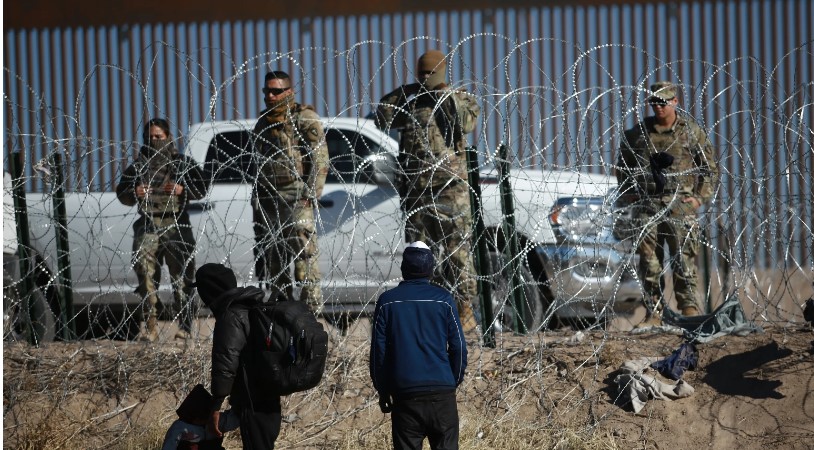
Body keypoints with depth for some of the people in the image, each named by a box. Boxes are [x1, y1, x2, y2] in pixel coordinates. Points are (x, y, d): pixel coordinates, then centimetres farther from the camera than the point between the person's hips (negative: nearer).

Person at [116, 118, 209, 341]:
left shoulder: (183, 163, 8)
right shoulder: (138, 166, 13)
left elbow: (202, 187, 8)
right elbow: (120, 191, 17)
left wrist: (183, 190, -11)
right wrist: (133, 194, -5)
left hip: (176, 226, -1)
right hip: (148, 226, 1)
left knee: (181, 277, -1)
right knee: (145, 274, -8)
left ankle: (185, 326, 4)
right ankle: (149, 327, -7)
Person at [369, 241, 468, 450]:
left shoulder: (387, 301, 3)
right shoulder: (443, 299, 1)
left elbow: (378, 349, 4)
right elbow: (458, 346, 2)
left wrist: (382, 390, 12)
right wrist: (455, 381, 15)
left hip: (404, 394, 0)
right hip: (441, 392, 0)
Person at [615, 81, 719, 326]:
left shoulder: (692, 132, 7)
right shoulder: (638, 133, 12)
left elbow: (710, 168, 11)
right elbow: (622, 166, 23)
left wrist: (701, 197, 0)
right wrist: (627, 192, 9)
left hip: (680, 205, -2)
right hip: (646, 204, 2)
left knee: (683, 259, -9)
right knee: (649, 261, 0)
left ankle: (689, 307, -6)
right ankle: (654, 312, 3)